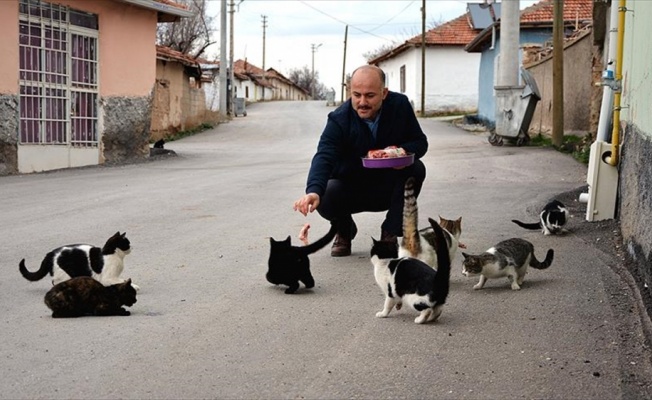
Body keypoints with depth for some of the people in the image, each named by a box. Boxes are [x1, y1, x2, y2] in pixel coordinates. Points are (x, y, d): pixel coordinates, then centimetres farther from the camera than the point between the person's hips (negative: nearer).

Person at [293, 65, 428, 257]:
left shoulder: (400, 105, -13)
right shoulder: (339, 119, -21)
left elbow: (420, 142, -4)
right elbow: (324, 157, -35)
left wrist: (403, 151, -31)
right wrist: (313, 190, -55)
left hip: (388, 188, 2)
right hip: (349, 188, -1)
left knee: (416, 169, -27)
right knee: (325, 198, -32)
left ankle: (390, 233, -7)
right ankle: (344, 231, 8)